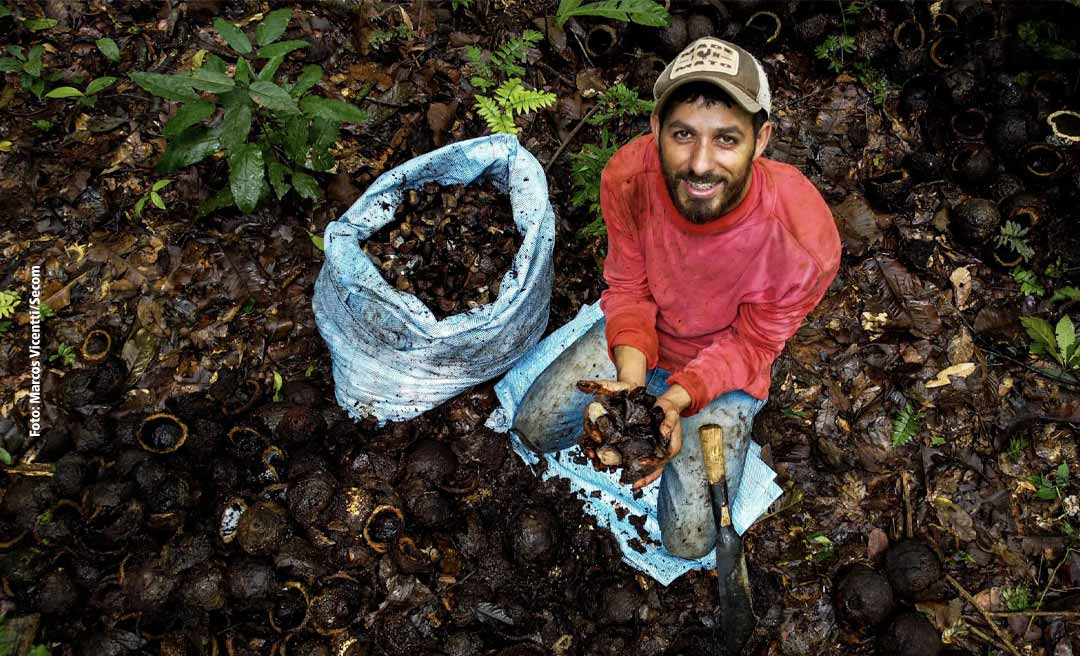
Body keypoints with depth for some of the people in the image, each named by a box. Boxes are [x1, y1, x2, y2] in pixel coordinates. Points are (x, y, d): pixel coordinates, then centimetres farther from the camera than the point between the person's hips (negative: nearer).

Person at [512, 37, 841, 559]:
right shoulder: (627, 177, -28)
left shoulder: (804, 241, -36)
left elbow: (751, 344, -18)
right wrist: (632, 378, -30)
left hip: (725, 366, -2)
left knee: (689, 540, -4)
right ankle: (637, 408, 24)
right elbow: (629, 287, -12)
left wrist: (678, 399, -34)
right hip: (640, 339, 3)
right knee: (534, 428, 2)